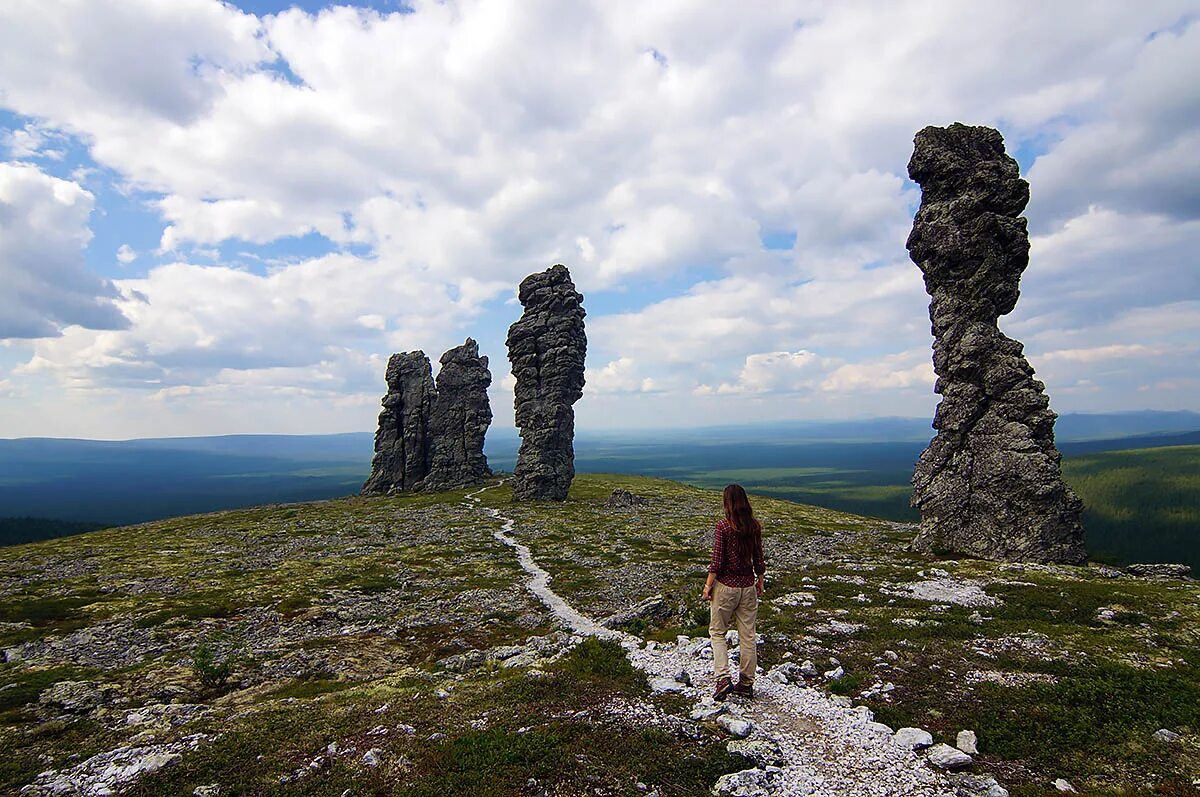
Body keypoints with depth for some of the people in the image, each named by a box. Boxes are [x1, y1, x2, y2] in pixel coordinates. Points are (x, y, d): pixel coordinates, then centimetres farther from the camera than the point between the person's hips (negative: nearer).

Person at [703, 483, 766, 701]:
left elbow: (717, 560, -15)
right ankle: (746, 683, 22)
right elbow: (758, 558, 4)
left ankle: (723, 678, 0)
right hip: (748, 585, 4)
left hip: (725, 585, -4)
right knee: (747, 635, 13)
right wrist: (760, 581, 18)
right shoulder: (755, 526, -3)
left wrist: (708, 585, -5)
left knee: (717, 632, 12)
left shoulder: (723, 526, -16)